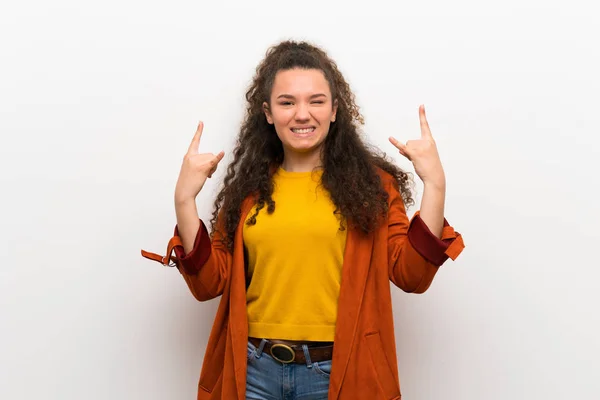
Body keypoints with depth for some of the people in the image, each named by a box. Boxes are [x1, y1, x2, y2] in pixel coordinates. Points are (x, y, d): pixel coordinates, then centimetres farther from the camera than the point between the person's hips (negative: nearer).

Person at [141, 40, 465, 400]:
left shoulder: (371, 182, 0)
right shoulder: (248, 187, 5)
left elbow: (412, 275, -6)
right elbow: (210, 283, 2)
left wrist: (434, 185, -12)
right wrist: (185, 199, -6)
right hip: (256, 370, 2)